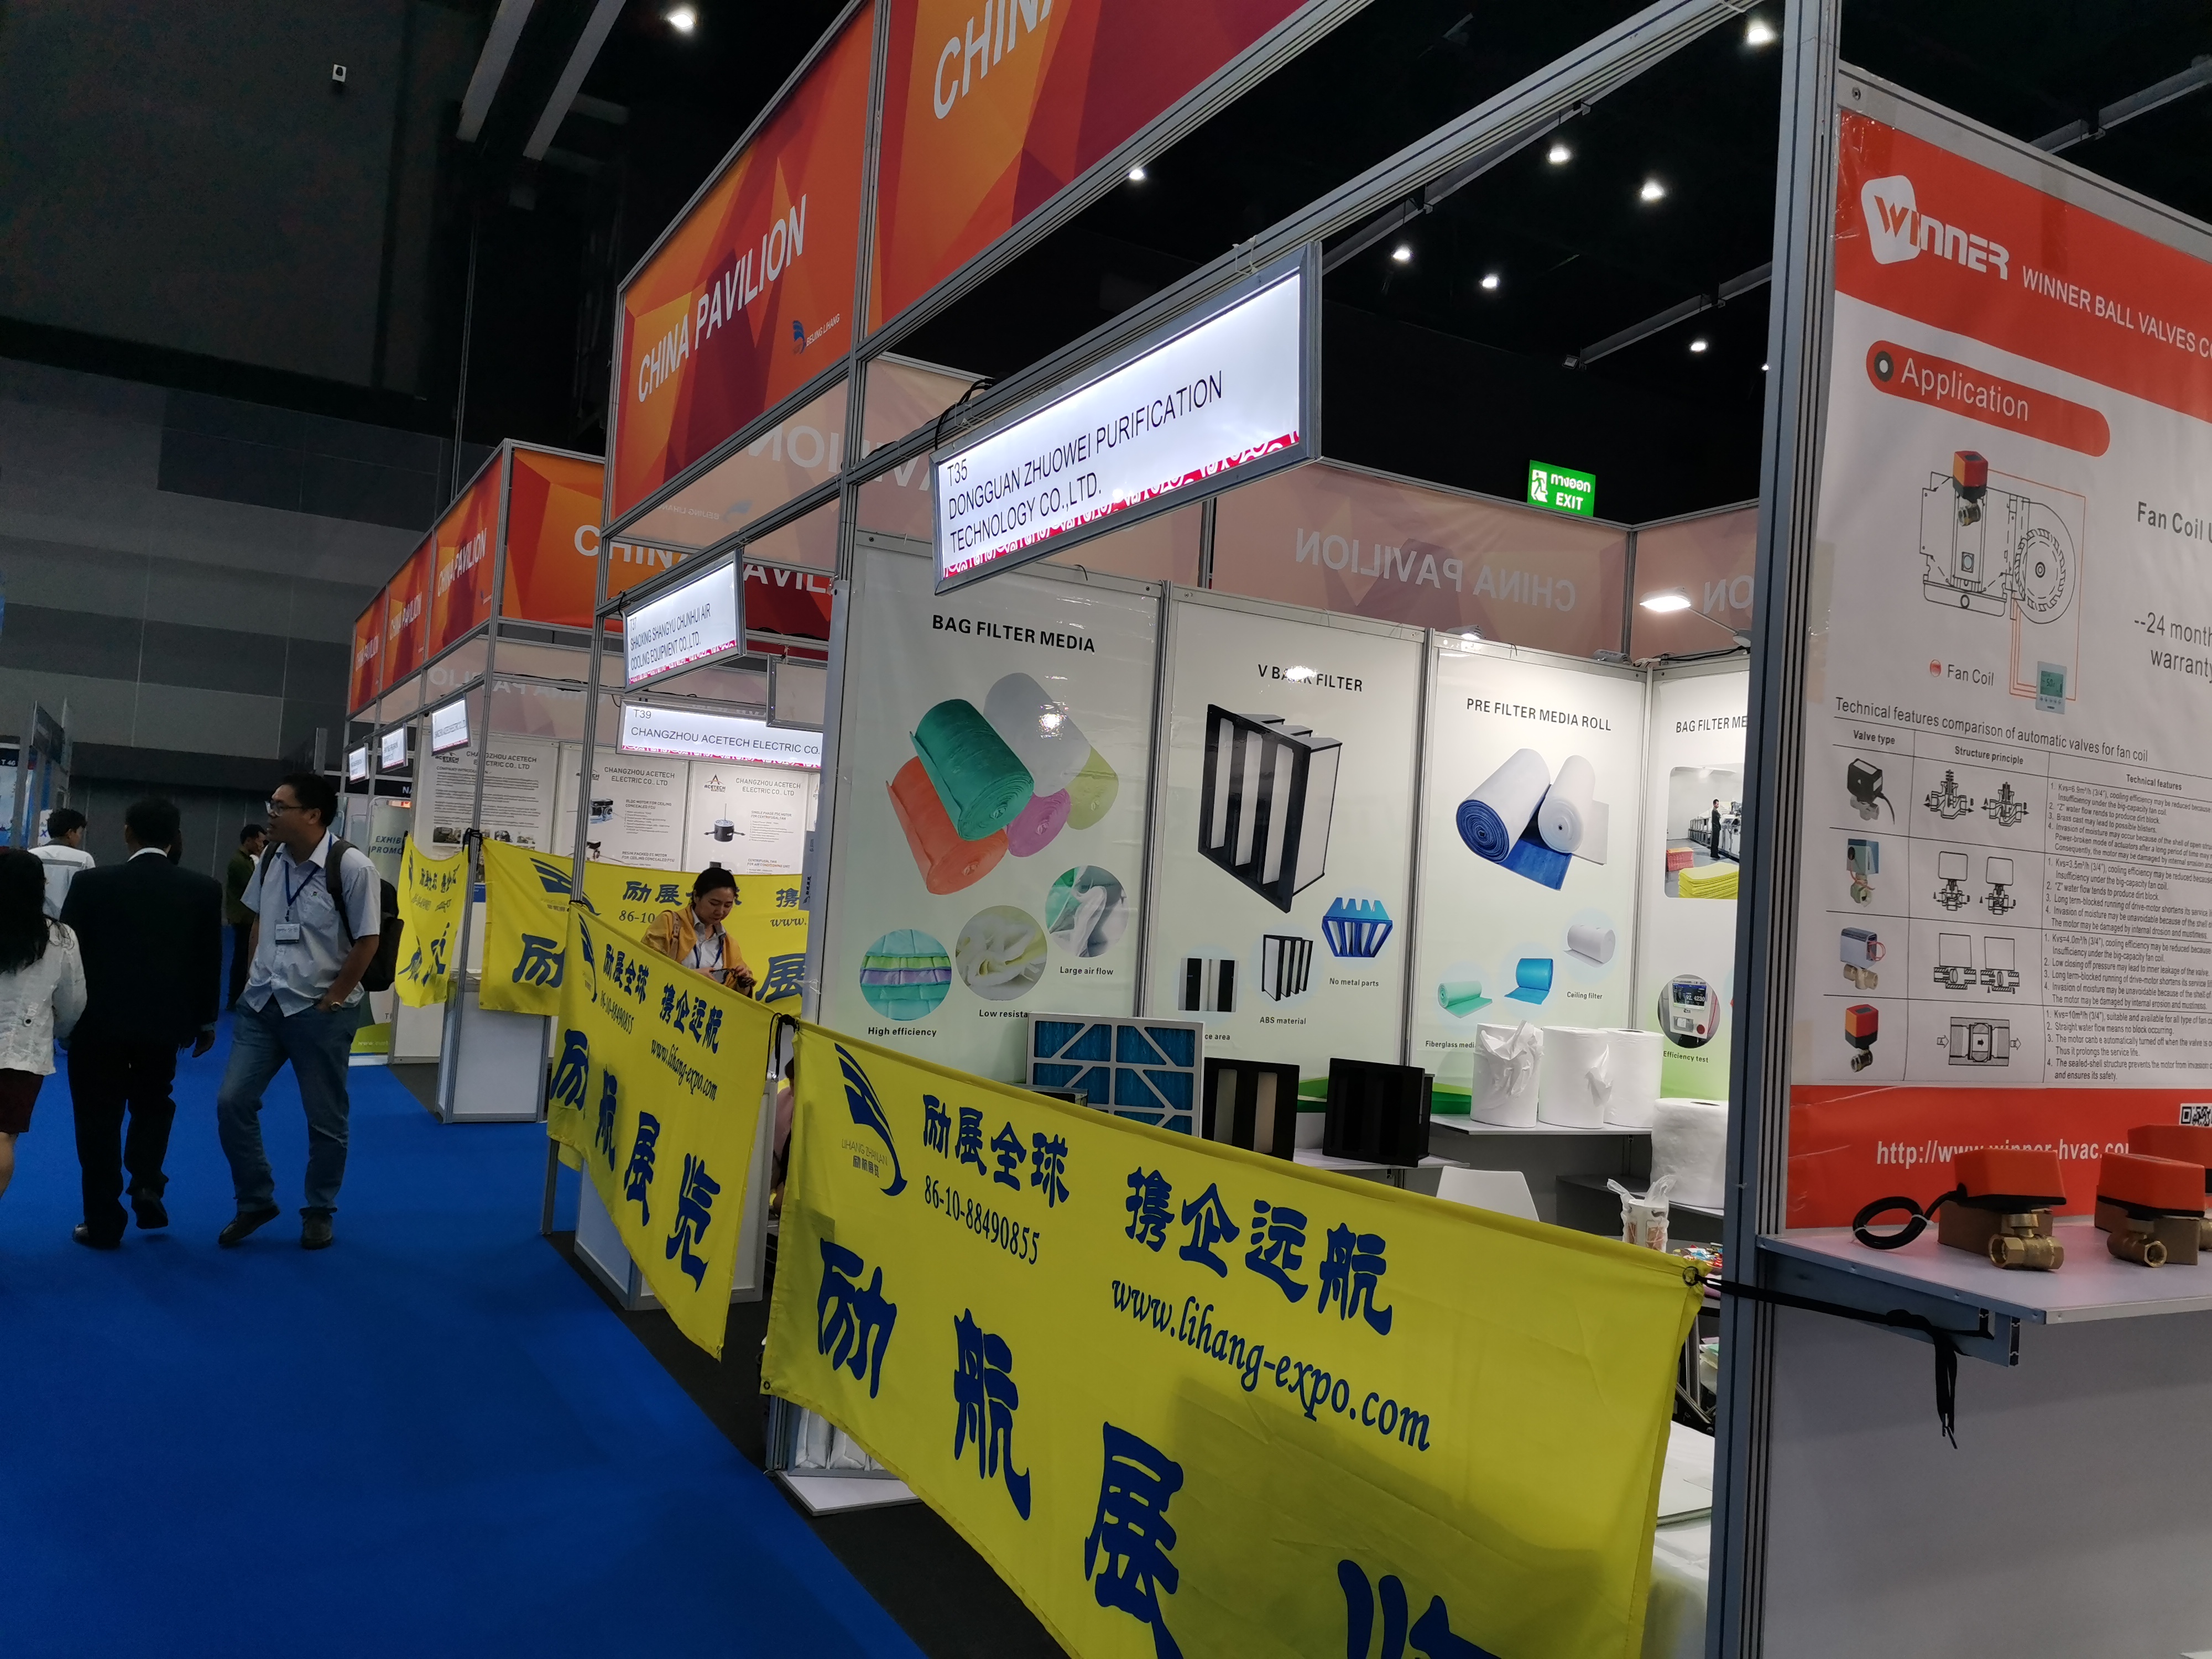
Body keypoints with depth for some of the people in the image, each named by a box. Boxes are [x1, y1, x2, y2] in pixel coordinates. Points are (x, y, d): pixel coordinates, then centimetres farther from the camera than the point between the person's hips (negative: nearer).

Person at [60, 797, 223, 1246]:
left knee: (100, 1118, 8)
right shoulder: (204, 890, -4)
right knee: (153, 1104, 23)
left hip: (101, 1020, -2)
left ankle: (103, 1222, 10)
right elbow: (210, 960, 2)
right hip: (164, 1020, 2)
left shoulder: (92, 883, -7)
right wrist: (206, 1019, 13)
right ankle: (147, 1184, 5)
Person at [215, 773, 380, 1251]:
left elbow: (366, 941, -15)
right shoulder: (270, 861, 3)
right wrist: (255, 978, 9)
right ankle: (255, 1202, 21)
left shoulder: (351, 867, -18)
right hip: (262, 1004, 6)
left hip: (321, 1011, -6)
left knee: (325, 1119, 6)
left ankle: (319, 1213, 24)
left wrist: (331, 1002, -12)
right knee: (232, 1103, 3)